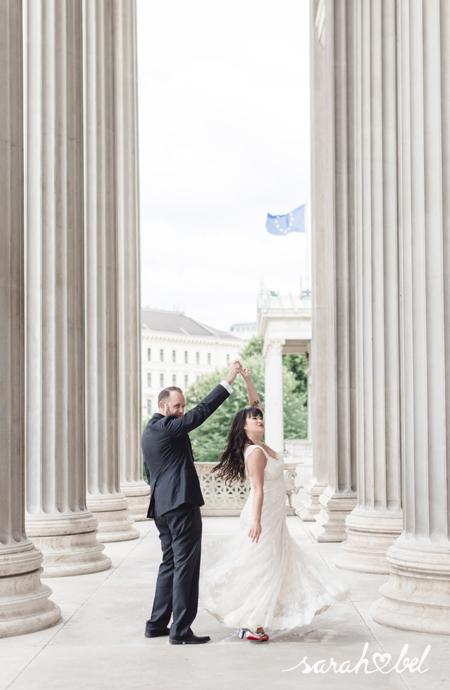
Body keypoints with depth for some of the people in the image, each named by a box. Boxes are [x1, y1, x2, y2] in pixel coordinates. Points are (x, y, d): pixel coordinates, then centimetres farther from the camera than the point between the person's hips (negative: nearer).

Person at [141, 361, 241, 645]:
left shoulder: (150, 431, 18)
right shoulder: (167, 427, -12)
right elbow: (201, 412, -20)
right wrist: (228, 382, -18)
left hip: (162, 505, 10)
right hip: (182, 504, -10)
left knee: (170, 563, 16)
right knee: (186, 565, -6)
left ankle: (157, 624, 20)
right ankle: (181, 630, -5)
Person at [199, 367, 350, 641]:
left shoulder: (261, 445, 5)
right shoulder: (255, 452, -19)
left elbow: (256, 403, 13)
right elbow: (258, 489, -24)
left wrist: (248, 380, 8)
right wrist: (256, 521, -27)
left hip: (275, 520, 10)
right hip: (264, 518, -10)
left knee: (277, 565, 13)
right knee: (259, 569, -4)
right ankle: (249, 624, 3)